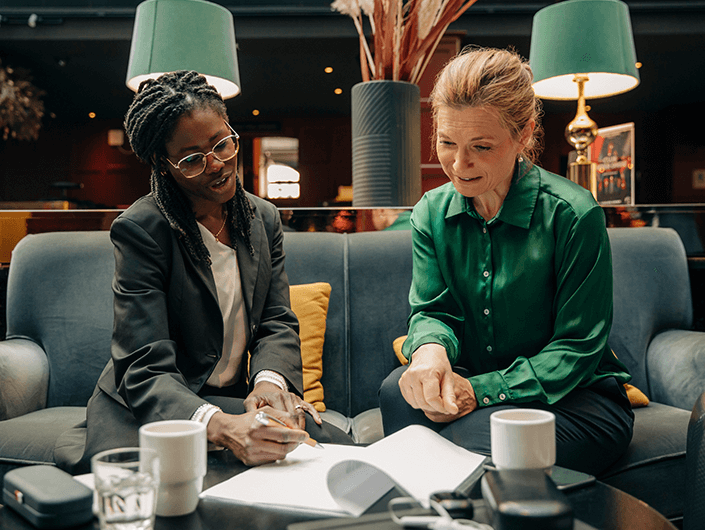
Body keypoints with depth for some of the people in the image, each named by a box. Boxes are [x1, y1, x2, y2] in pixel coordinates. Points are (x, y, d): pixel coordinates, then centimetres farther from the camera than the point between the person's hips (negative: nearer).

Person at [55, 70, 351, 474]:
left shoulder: (264, 219, 4)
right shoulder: (140, 230, -16)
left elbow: (278, 321, 3)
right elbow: (146, 369, -23)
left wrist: (269, 379, -22)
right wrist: (220, 426, -44)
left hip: (232, 400, 5)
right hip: (142, 408, -5)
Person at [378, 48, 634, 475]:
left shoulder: (574, 215, -15)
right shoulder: (431, 214, 1)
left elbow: (577, 349, -13)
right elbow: (432, 310, -1)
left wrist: (480, 390, -24)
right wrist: (430, 348, -28)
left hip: (574, 401, -4)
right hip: (472, 386, 4)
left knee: (480, 439, -34)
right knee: (400, 391, -27)